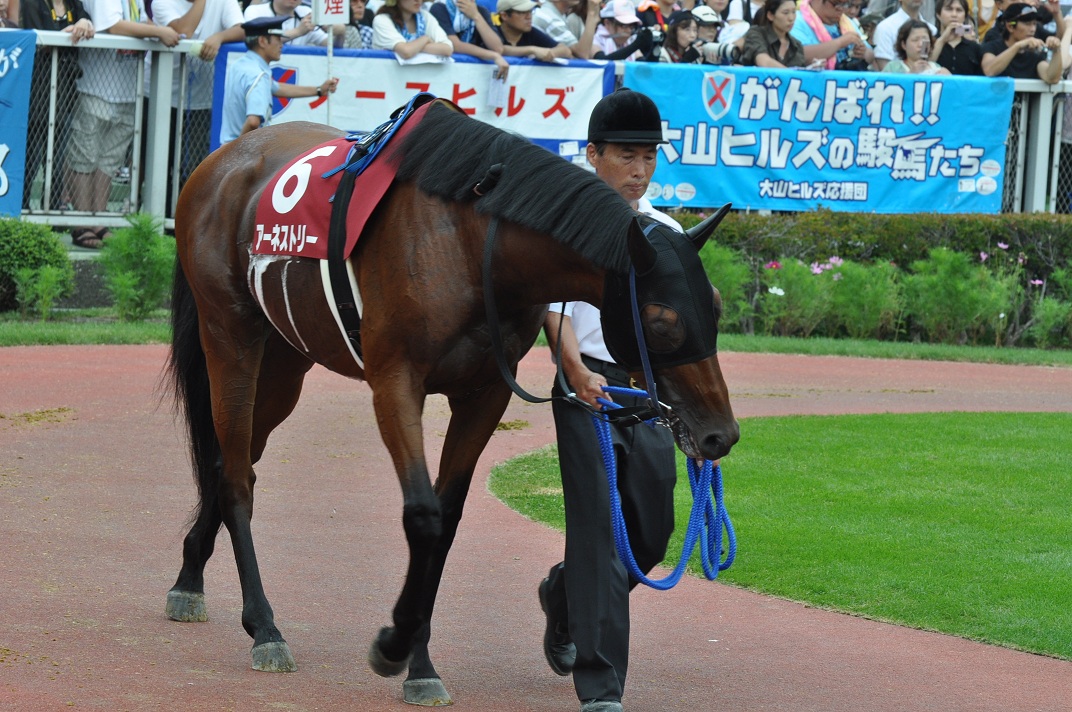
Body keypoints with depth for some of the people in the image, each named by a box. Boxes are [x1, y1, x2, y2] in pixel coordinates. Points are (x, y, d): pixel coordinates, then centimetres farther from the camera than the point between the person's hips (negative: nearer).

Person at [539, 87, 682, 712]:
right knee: (601, 530, -11)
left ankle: (565, 596, 40)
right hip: (590, 386, -5)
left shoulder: (665, 232, 14)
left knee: (652, 533, 8)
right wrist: (578, 372, -30)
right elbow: (555, 309, -12)